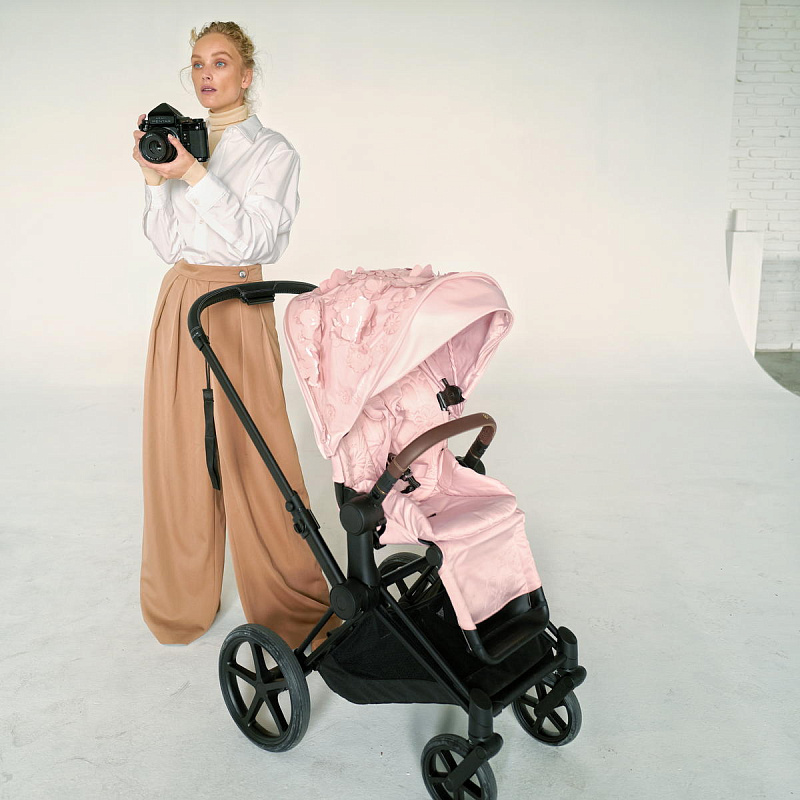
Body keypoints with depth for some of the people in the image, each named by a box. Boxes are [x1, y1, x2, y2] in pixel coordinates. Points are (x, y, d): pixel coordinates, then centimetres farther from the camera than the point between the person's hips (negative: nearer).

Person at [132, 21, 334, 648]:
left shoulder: (272, 151, 0)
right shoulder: (184, 142, 15)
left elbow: (254, 240, -13)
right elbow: (167, 243, 10)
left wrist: (195, 176, -17)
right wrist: (155, 178, -3)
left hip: (236, 308, -5)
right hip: (179, 304, 6)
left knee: (252, 455, -6)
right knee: (179, 451, 8)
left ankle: (290, 607, 9)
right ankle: (184, 597, 26)